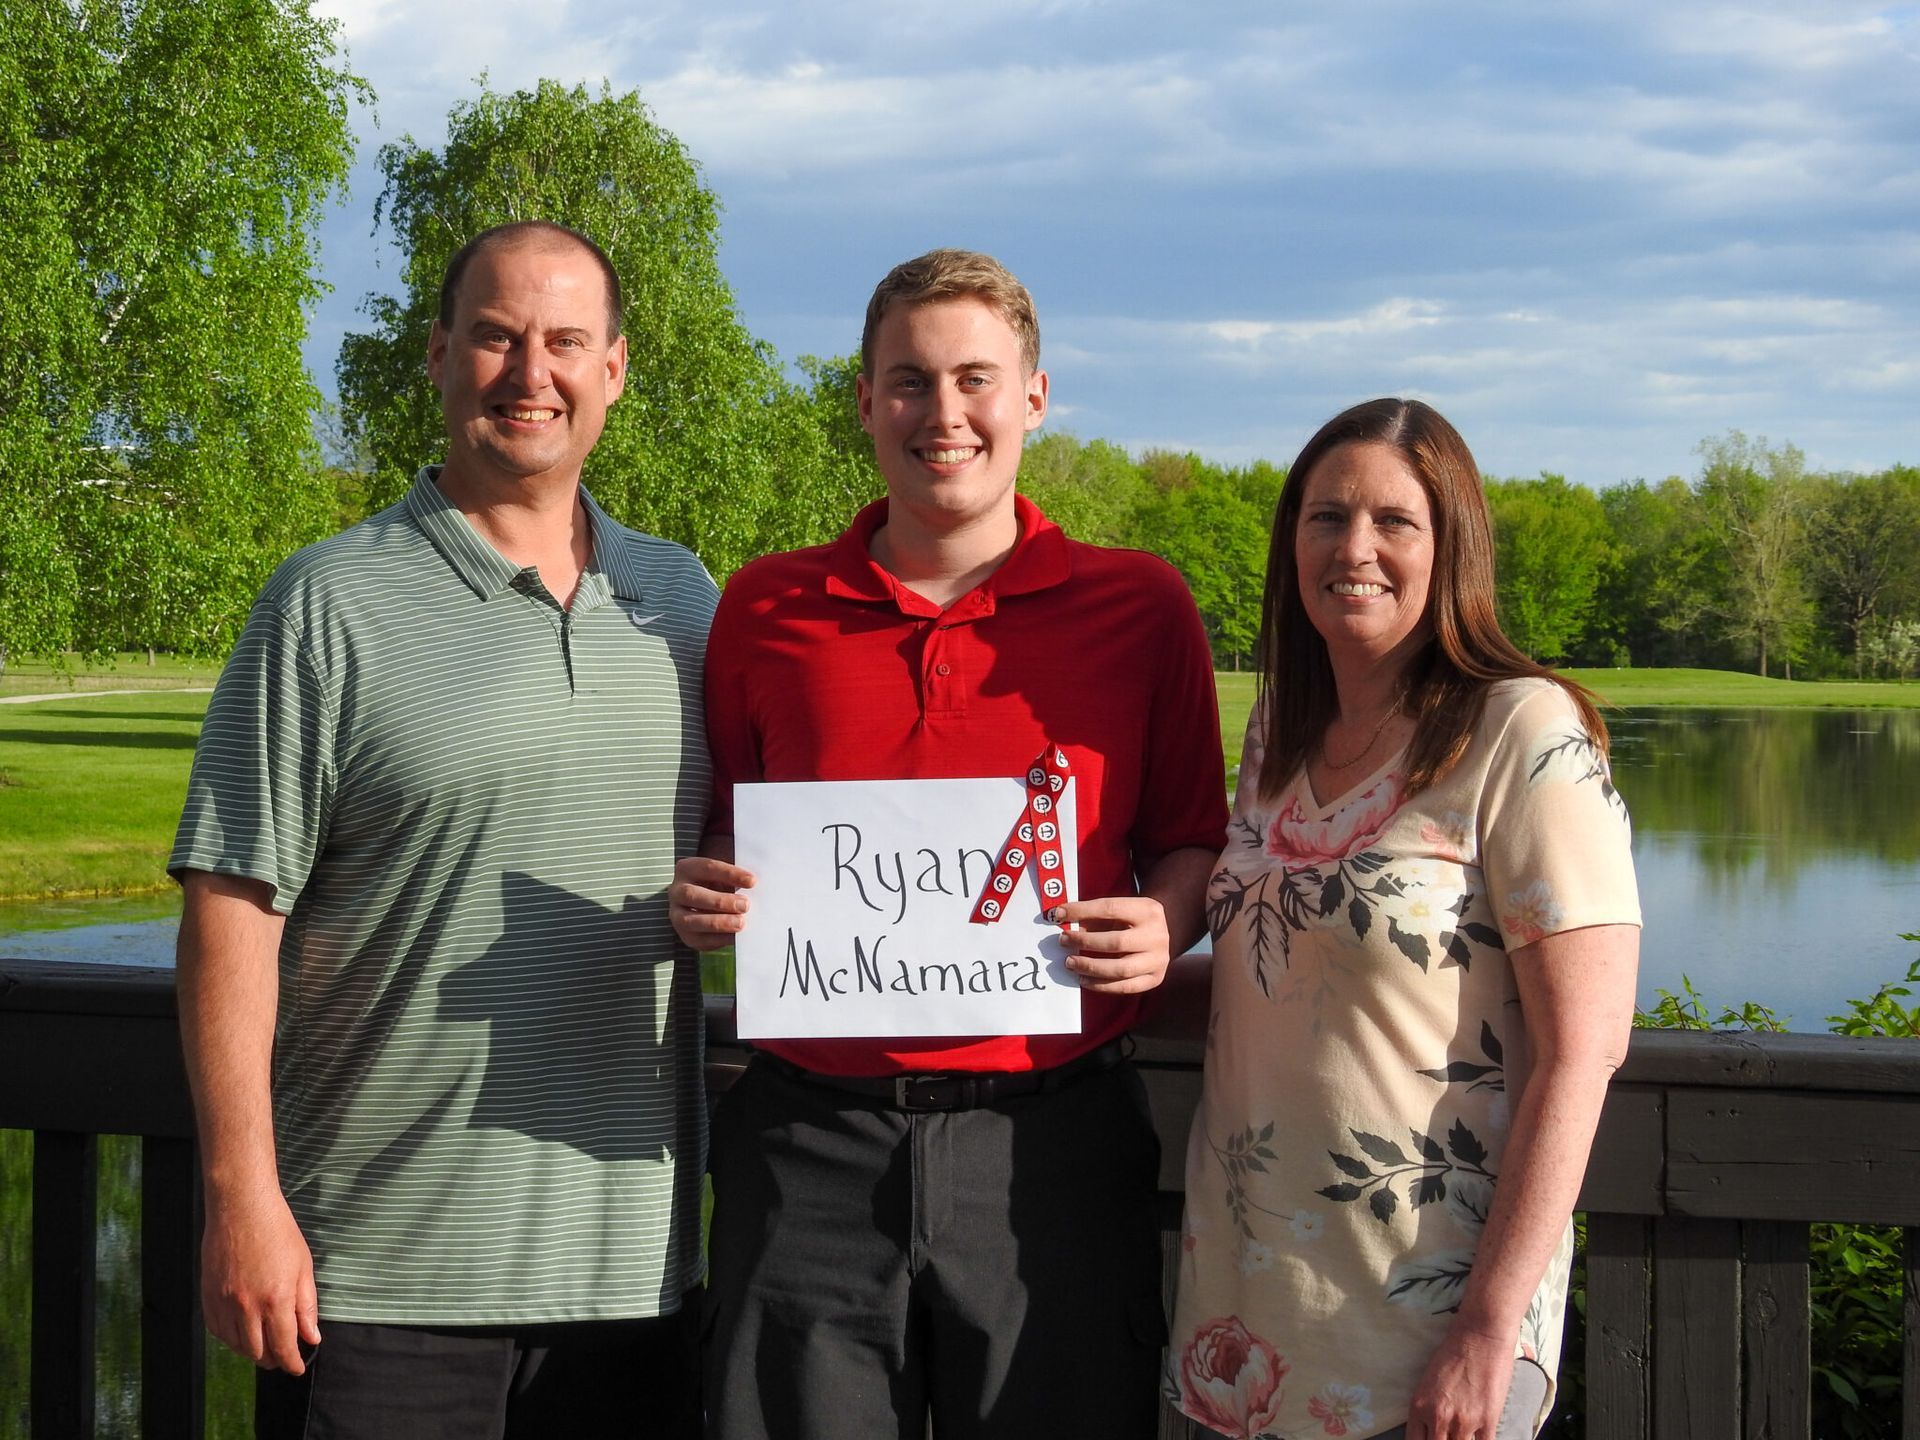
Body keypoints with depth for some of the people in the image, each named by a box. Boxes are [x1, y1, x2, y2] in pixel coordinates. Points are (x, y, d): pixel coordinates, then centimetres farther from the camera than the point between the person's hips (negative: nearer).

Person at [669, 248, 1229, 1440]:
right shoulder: (766, 611, 8)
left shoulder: (1138, 605, 5)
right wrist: (701, 897, -5)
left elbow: (1191, 843, 10)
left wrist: (1165, 925, -11)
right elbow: (719, 839, 17)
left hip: (1047, 1146, -1)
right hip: (812, 1146, 1)